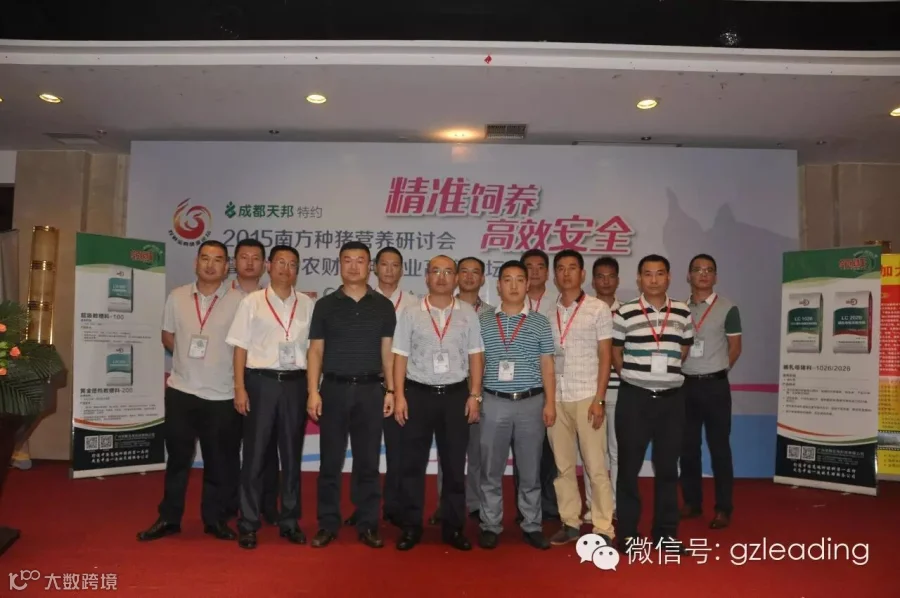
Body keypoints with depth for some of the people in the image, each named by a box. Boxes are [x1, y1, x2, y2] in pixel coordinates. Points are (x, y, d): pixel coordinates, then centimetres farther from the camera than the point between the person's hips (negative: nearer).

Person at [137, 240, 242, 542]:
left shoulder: (238, 301, -6)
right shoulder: (177, 297, 3)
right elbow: (167, 336, 13)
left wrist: (241, 384, -3)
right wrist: (189, 358, 3)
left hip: (222, 395, -2)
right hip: (181, 390, 2)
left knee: (218, 461, 9)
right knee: (178, 457, 12)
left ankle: (215, 519, 23)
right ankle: (169, 518, 25)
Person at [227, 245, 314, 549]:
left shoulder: (307, 304, 6)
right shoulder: (251, 302, 2)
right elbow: (241, 348, 1)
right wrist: (239, 388, -6)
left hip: (295, 383, 2)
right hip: (260, 381, -2)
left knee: (292, 454, 10)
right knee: (255, 454, 4)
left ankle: (290, 521, 23)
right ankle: (248, 524, 17)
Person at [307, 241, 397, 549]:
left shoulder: (383, 306, 6)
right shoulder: (325, 305, 4)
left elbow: (388, 351, 6)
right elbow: (316, 351, 3)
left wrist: (390, 390, 0)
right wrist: (313, 392, -5)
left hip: (371, 389, 1)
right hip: (334, 388, 0)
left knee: (368, 461, 7)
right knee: (330, 461, 6)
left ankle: (368, 525, 18)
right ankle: (327, 524, 18)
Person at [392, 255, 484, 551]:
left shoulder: (468, 313, 4)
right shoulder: (410, 313, 1)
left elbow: (475, 356, 4)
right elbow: (400, 357, 0)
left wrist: (475, 395, -2)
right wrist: (399, 395, -6)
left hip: (456, 394, 1)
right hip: (418, 393, -1)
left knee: (454, 465, 9)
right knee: (412, 464, 6)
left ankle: (453, 527, 22)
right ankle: (411, 526, 19)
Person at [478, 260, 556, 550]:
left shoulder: (540, 322, 5)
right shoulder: (483, 321, 4)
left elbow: (547, 365, 5)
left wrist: (550, 402, -1)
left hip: (531, 403, 0)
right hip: (494, 403, 0)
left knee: (530, 470, 9)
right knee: (491, 469, 7)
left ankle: (532, 526, 23)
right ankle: (490, 526, 19)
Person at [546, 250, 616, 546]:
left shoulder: (599, 308, 0)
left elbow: (605, 357, -3)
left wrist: (599, 399, -9)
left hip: (586, 396, -3)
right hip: (555, 397, 3)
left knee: (596, 466, 0)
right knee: (562, 465, 9)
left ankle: (604, 528, 10)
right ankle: (570, 522, 20)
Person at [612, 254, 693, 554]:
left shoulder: (683, 313, 5)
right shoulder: (624, 313, -4)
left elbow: (683, 350, 18)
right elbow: (615, 353, 6)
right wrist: (634, 376, 8)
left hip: (672, 398, 3)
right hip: (634, 398, -2)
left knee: (668, 467, 10)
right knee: (629, 466, 3)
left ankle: (666, 532, 22)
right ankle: (628, 532, 14)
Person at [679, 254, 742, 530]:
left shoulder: (727, 308, -4)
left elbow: (735, 347, 1)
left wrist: (716, 371, 5)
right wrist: (688, 371, 6)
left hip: (714, 385, -4)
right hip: (685, 384, 4)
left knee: (719, 447, 1)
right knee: (688, 447, 9)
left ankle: (723, 508, 11)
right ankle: (692, 502, 21)